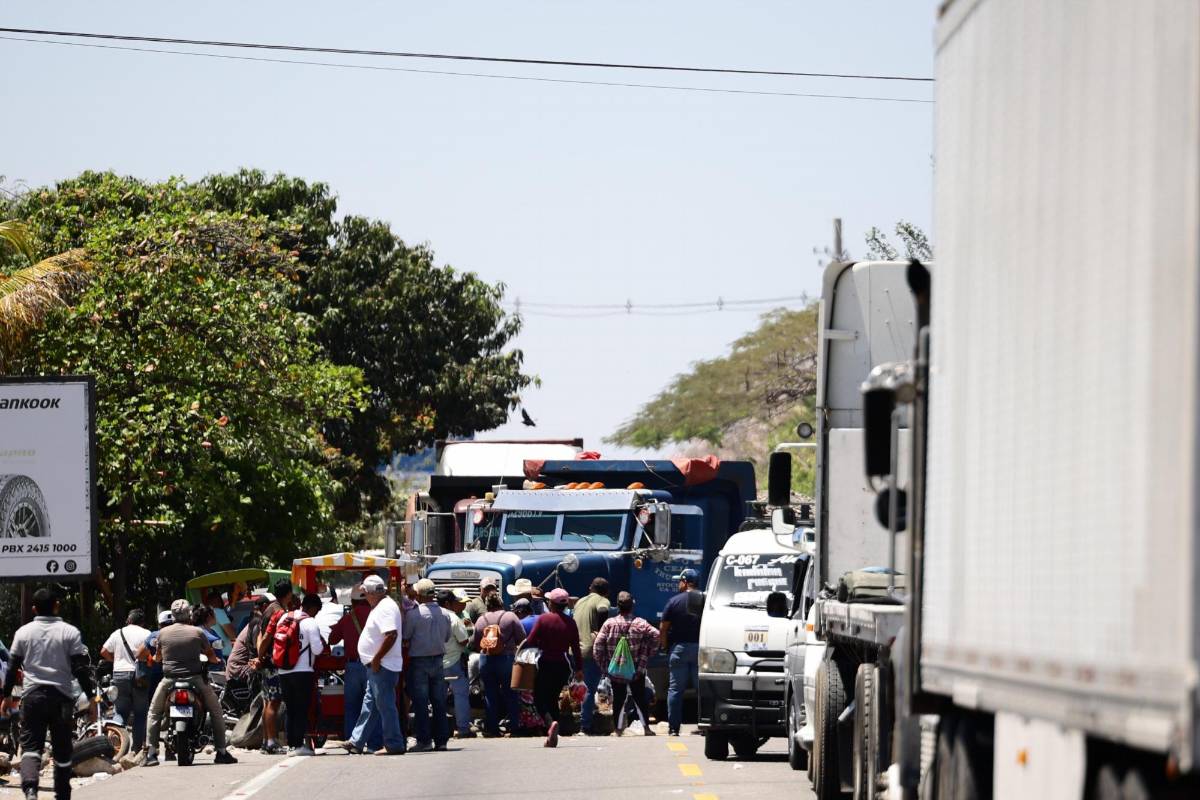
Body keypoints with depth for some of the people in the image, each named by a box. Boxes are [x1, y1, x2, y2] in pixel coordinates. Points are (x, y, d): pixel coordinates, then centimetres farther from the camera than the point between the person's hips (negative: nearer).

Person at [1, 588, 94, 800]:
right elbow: (82, 668, -4)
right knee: (62, 749, 12)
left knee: (30, 746, -3)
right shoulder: (69, 632, -1)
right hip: (61, 696, 0)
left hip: (32, 696, 0)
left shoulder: (23, 632, 4)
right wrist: (91, 698, 0)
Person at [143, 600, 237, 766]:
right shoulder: (197, 632, -2)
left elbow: (157, 657, 17)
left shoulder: (163, 633, 3)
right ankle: (221, 751, 10)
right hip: (194, 678, -1)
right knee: (216, 710, 15)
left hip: (169, 679, 1)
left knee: (154, 713, 18)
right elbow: (212, 656, 6)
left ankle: (151, 753, 6)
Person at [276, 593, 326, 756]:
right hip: (303, 672, -6)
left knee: (290, 710, 11)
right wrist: (322, 643, 7)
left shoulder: (284, 618, 9)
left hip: (283, 672, 6)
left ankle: (291, 744, 12)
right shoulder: (310, 623, -9)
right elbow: (317, 649, -13)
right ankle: (299, 745, -6)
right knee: (302, 710, -2)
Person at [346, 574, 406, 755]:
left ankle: (394, 745, -2)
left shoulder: (386, 608, -17)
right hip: (377, 666, 11)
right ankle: (356, 742, 21)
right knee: (369, 705, 15)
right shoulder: (382, 606, 16)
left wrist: (376, 659, -23)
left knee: (385, 706, -6)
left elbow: (391, 635, -28)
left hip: (382, 666, -11)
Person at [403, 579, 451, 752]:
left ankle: (424, 739, -3)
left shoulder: (414, 614, -14)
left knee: (420, 703, -1)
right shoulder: (444, 614, 3)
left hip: (419, 661, -5)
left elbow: (405, 637, -10)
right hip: (438, 660, 5)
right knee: (439, 701, 9)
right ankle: (441, 739, 10)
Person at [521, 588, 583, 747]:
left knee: (539, 698, 4)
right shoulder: (570, 623, 0)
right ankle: (553, 737, 11)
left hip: (546, 664, -4)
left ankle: (551, 722, -25)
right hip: (563, 666, 4)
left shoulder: (543, 619, -9)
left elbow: (531, 641, -11)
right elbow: (576, 649, 2)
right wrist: (579, 669, 10)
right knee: (553, 699, 16)